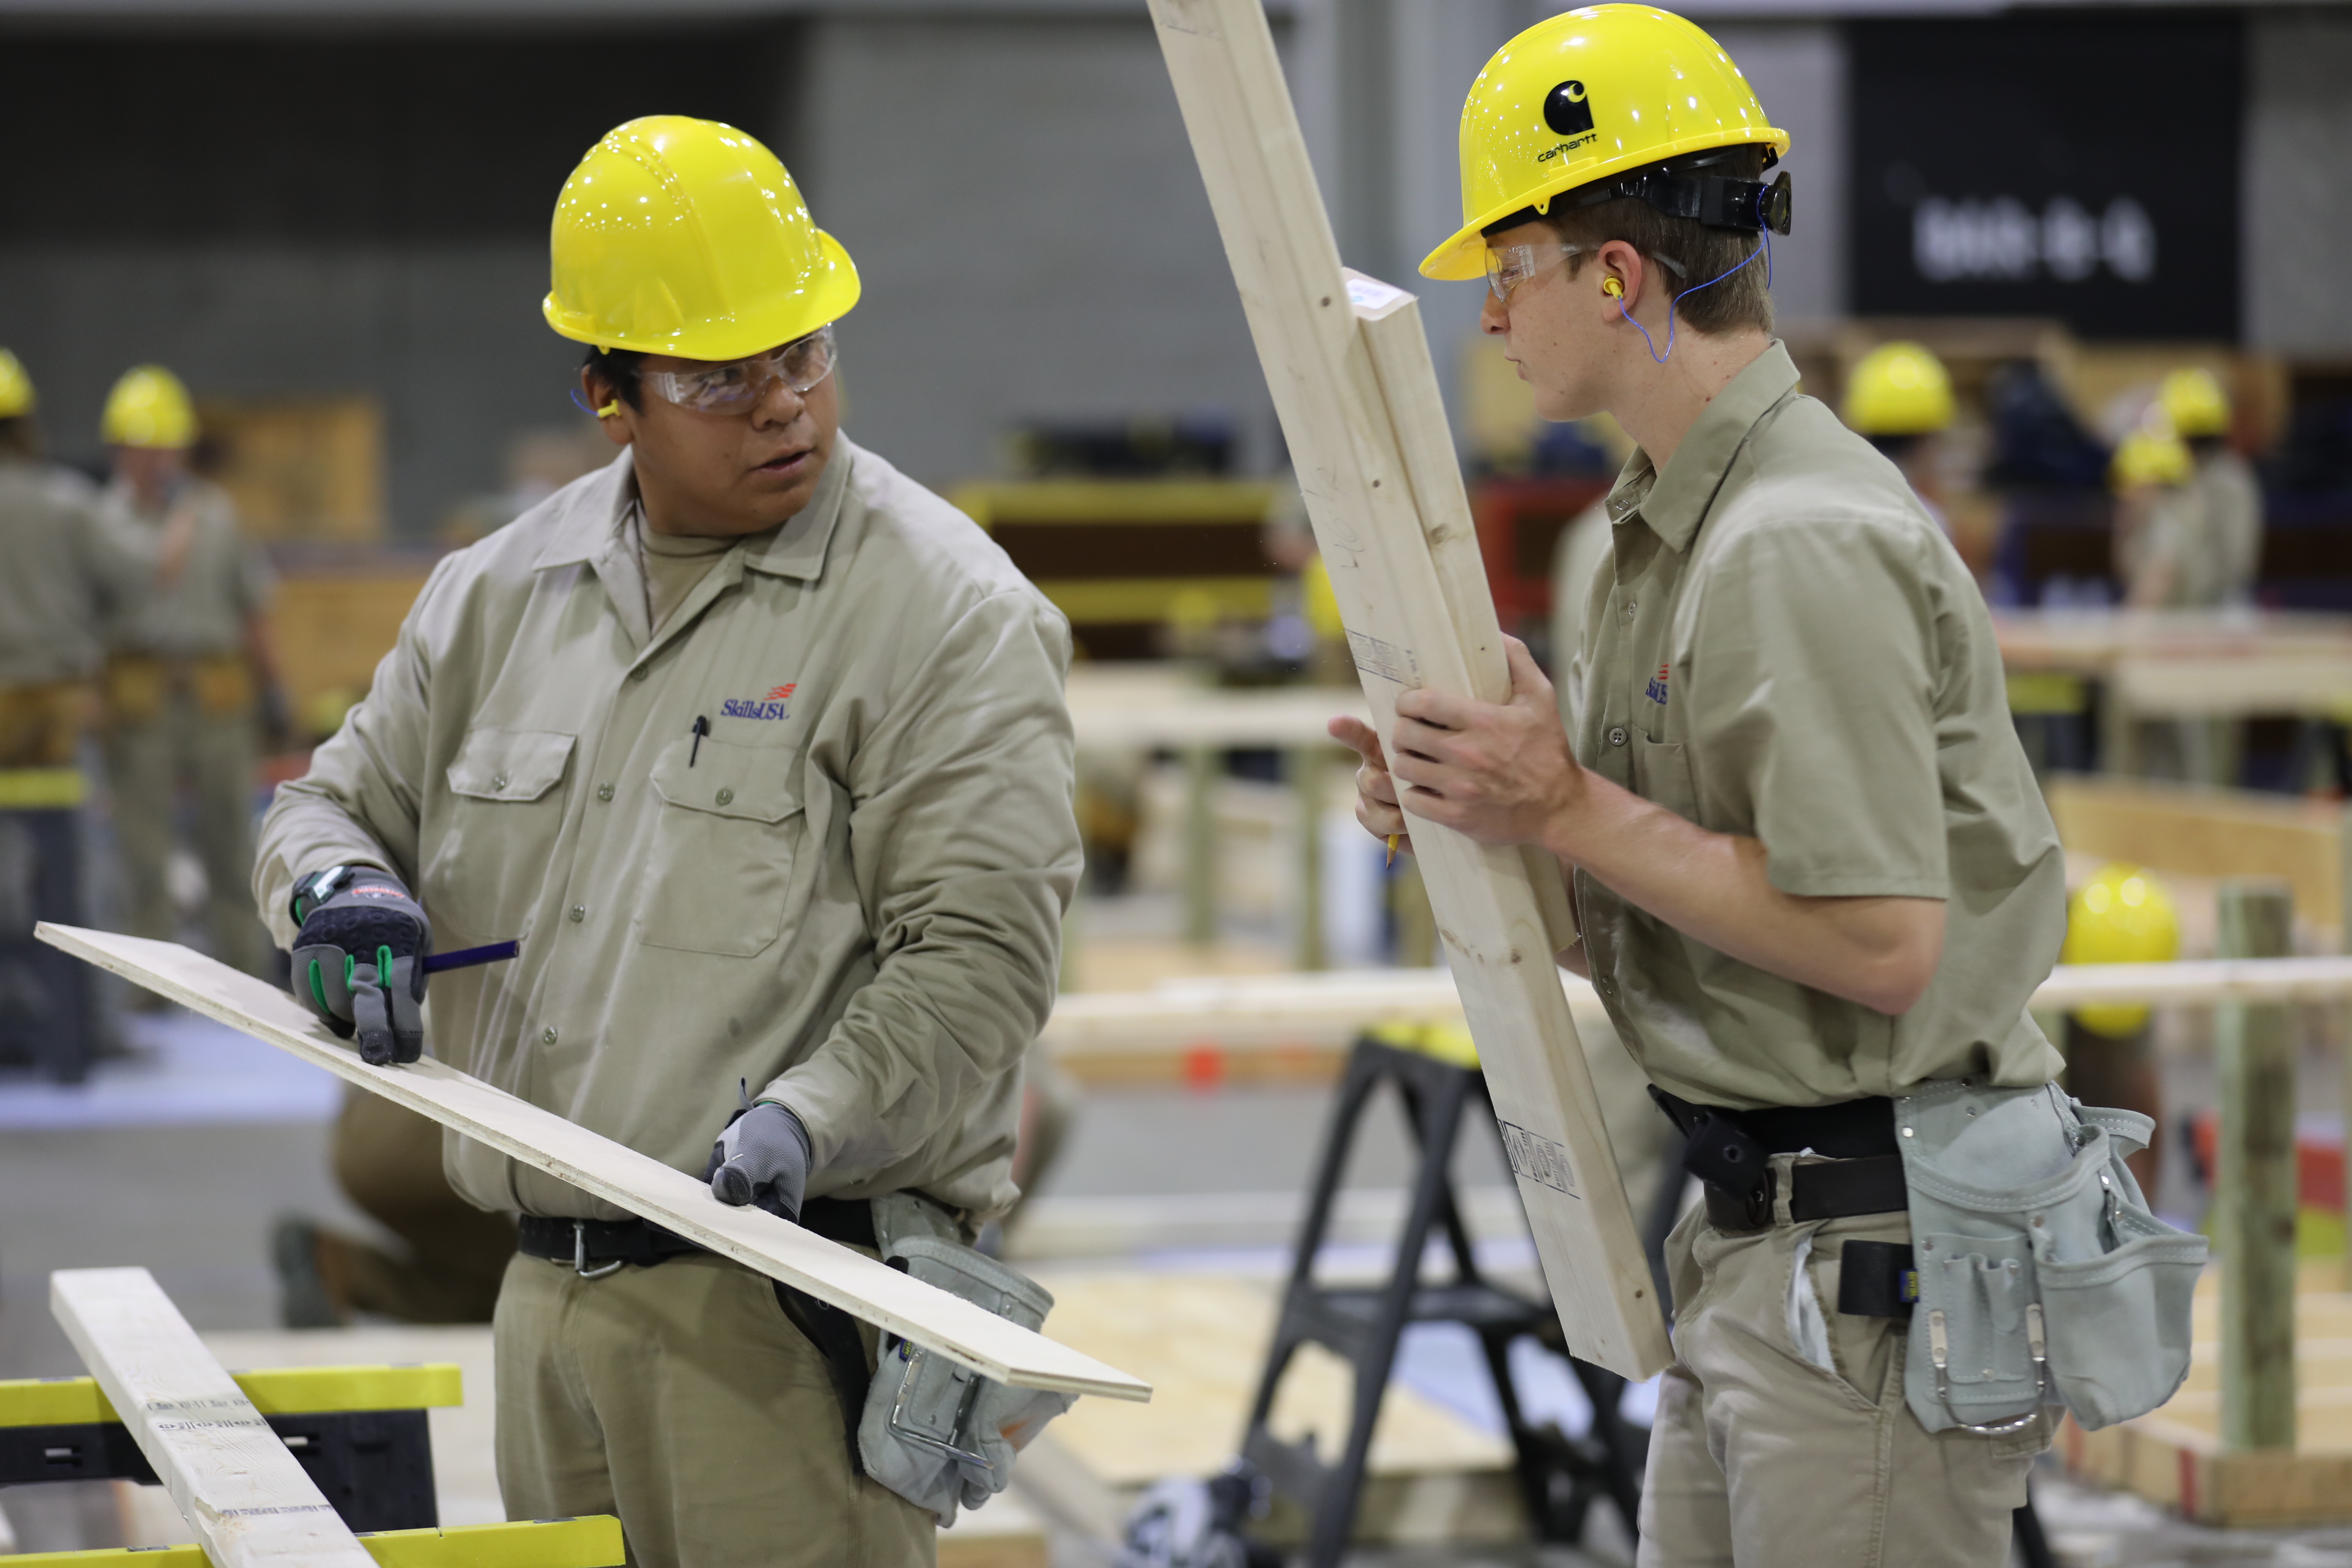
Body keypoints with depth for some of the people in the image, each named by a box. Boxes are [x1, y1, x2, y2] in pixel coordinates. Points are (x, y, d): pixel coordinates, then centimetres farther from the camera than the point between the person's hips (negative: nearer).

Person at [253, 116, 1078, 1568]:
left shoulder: (946, 609, -6)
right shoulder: (506, 590, 13)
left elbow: (979, 953, -12)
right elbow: (338, 799, 24)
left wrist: (809, 1117, -26)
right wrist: (341, 882, 0)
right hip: (547, 1295, 6)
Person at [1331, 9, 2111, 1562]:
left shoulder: (1804, 547, -19)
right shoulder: (1666, 528, 14)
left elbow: (1882, 945, -25)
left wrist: (1573, 811, -18)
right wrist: (1479, 819, 2)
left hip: (1879, 1247, -10)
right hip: (1752, 1240, 10)